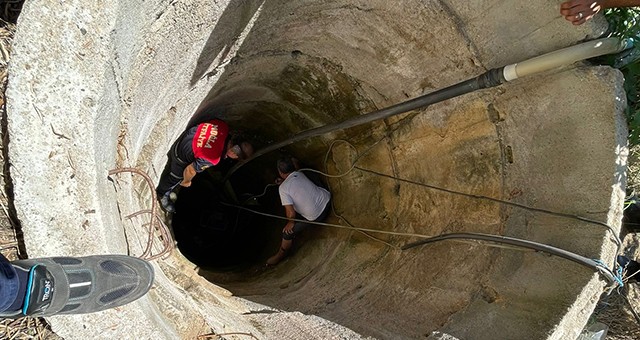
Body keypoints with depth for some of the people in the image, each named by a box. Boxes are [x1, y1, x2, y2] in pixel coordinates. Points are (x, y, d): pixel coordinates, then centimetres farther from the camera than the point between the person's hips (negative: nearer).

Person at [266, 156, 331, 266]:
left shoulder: (283, 188, -19)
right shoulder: (299, 174, 2)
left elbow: (291, 213, -23)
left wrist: (291, 223, -2)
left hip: (315, 217, -7)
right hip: (326, 200, 8)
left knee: (287, 232, 7)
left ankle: (281, 255, 29)